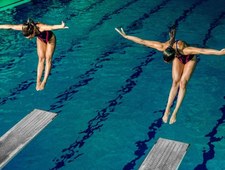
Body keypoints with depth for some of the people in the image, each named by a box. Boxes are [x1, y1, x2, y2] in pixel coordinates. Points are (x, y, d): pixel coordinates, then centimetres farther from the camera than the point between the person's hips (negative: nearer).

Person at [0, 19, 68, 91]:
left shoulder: (41, 27, -47)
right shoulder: (25, 27, -31)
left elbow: (52, 27, -69)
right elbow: (10, 26, -19)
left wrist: (61, 26, -87)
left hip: (50, 38, -4)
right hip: (40, 39, 4)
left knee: (48, 59, -3)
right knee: (41, 59, 1)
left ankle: (44, 82, 1)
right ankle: (38, 81, 2)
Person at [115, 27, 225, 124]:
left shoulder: (185, 50, -47)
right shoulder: (163, 47, -36)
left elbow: (203, 51, -50)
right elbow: (142, 41, -30)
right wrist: (126, 36, -26)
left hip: (189, 59, -3)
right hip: (178, 58, 3)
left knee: (183, 83, -12)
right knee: (175, 82, -10)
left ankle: (175, 112, -8)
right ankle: (167, 110, -8)